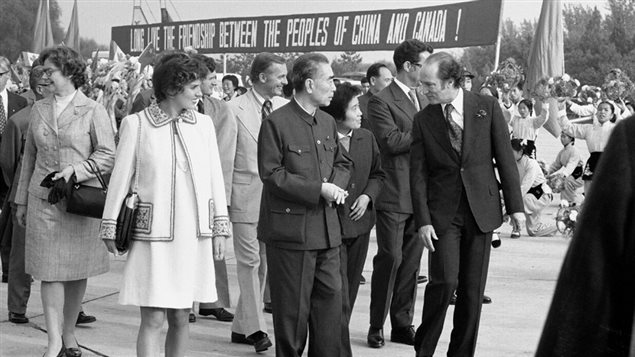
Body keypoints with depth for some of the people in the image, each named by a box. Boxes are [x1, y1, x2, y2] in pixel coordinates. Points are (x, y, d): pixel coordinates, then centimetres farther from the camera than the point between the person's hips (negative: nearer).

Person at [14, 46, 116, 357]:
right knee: (49, 271, -3)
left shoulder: (93, 111, -1)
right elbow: (29, 157, 16)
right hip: (44, 200, 2)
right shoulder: (39, 109, 10)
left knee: (77, 271, 5)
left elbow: (107, 156, -3)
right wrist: (22, 200, 16)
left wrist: (75, 170, -16)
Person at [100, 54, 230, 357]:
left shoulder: (203, 124, 6)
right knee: (153, 319, -5)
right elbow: (120, 178, 1)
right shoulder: (136, 124, -5)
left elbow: (215, 178, 10)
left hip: (194, 236, 4)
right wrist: (110, 228, 3)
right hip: (153, 236, -4)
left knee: (180, 317, 9)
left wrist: (220, 228, 8)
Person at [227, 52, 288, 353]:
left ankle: (241, 327, 20)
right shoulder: (234, 109, -5)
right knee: (249, 262, -5)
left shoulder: (285, 108, 6)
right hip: (246, 196, -5)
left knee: (264, 263, 9)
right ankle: (255, 327, -1)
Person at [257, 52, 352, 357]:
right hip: (291, 231, -7)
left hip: (327, 229, 7)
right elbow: (271, 174, -14)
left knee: (331, 299, 8)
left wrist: (337, 185, -1)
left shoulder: (328, 123, 14)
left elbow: (343, 163, 23)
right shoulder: (276, 123, -10)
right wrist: (319, 189, -18)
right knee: (292, 307, 2)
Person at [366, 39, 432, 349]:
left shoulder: (422, 100, 17)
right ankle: (376, 326, 5)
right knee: (390, 259, -4)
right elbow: (392, 140, -19)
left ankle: (403, 325, 17)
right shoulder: (381, 101, -8)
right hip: (394, 195, -7)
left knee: (411, 262, 9)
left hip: (421, 193, 7)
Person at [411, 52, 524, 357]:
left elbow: (505, 159, 2)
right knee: (444, 280, -13)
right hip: (442, 212, -1)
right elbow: (418, 174, 0)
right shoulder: (423, 119, 2)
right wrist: (423, 220, -8)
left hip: (481, 209, 1)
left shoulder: (487, 108, 0)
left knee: (472, 288, 5)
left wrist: (515, 205, -1)